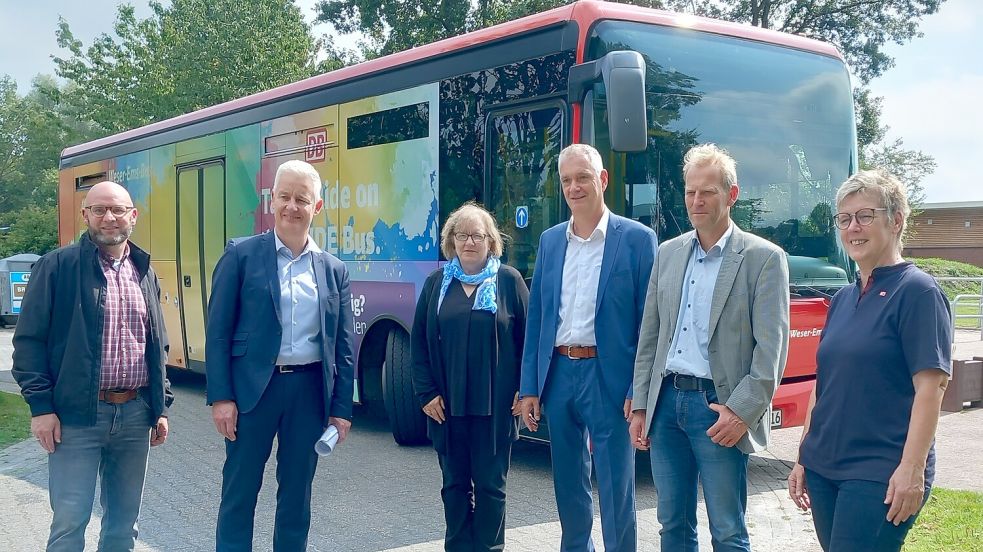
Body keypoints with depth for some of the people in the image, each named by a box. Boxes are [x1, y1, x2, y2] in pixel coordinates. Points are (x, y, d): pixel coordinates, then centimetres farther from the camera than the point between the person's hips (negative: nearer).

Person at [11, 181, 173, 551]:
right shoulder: (57, 266, -3)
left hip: (135, 413, 5)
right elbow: (29, 340, -5)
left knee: (124, 522, 13)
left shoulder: (145, 272, 12)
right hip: (76, 414, -4)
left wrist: (161, 407, 13)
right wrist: (41, 406, -11)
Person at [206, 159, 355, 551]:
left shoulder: (334, 269, 8)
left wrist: (341, 408, 5)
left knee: (297, 494, 13)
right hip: (253, 387, -3)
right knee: (239, 492, 5)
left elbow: (343, 347, 9)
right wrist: (220, 397, -10)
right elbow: (218, 332, -4)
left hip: (309, 390, 3)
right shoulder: (241, 255, -1)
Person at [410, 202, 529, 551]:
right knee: (455, 484, 11)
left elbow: (528, 338, 0)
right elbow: (420, 342, 6)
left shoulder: (509, 280, 1)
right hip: (447, 404, 3)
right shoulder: (437, 283, 8)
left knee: (490, 485, 5)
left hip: (495, 404, -2)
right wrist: (426, 393, -2)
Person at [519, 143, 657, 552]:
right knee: (568, 484, 16)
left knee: (615, 491, 2)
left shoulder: (637, 239, -5)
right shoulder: (550, 240, 10)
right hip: (558, 376, 5)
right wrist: (529, 387, 7)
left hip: (608, 379, -5)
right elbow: (536, 317, 10)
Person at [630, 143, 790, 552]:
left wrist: (742, 411, -15)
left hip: (718, 408, -5)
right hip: (666, 402, 5)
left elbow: (771, 348, -9)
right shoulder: (668, 253, 12)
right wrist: (640, 406, 10)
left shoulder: (764, 258, -4)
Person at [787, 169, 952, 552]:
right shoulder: (842, 300, 12)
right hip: (823, 468, 7)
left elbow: (931, 387, -14)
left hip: (880, 475, -7)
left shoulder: (917, 291, -9)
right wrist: (803, 459, 16)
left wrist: (912, 469, -20)